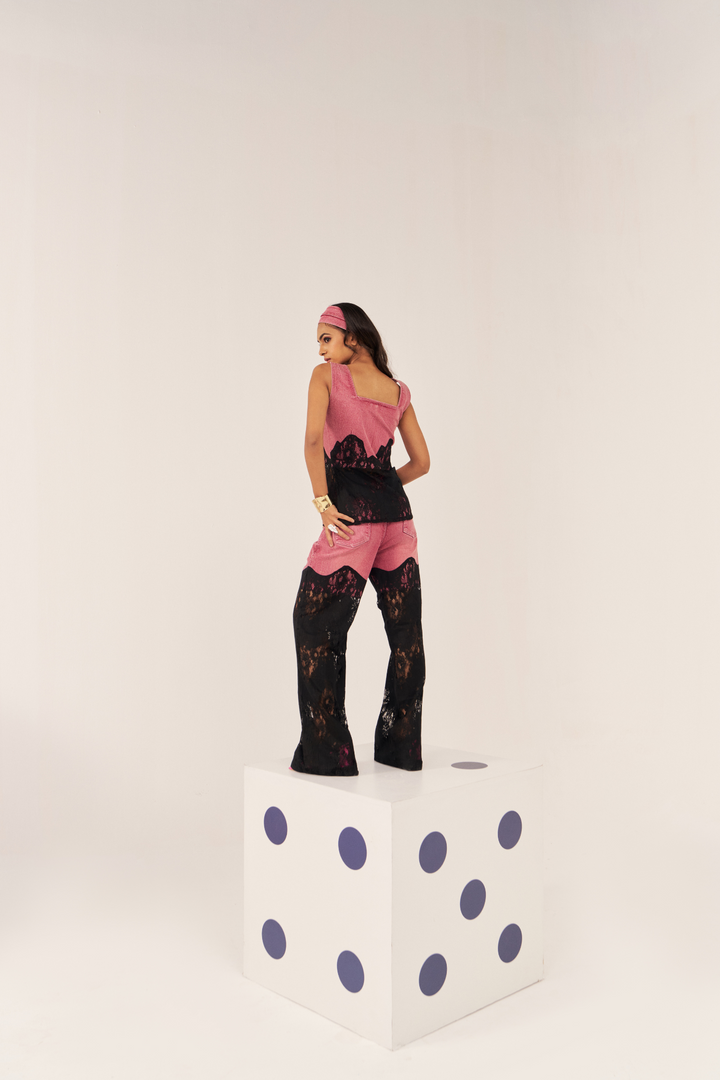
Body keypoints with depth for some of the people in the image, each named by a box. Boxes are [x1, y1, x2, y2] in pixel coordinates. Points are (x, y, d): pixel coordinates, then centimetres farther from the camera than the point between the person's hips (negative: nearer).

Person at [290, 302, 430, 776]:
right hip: (397, 514, 6)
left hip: (353, 518, -6)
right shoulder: (399, 392, 13)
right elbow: (421, 462, 14)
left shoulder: (327, 376, -1)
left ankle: (327, 753, 8)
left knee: (316, 629, 5)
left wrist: (323, 501, -12)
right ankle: (402, 747, 22)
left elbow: (313, 438, -18)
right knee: (406, 634, 12)